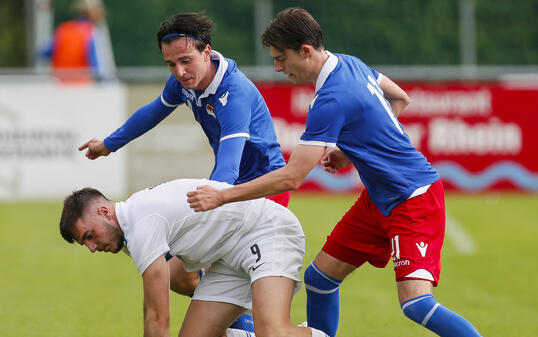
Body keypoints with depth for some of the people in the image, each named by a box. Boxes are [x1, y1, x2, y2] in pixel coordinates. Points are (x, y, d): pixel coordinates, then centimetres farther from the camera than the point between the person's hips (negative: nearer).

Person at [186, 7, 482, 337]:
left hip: (413, 199, -10)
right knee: (319, 277, 8)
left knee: (416, 303, -22)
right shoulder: (350, 63, 3)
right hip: (379, 198, 10)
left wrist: (222, 196, -21)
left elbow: (291, 178, -26)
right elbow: (400, 99, 21)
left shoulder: (331, 100, -25)